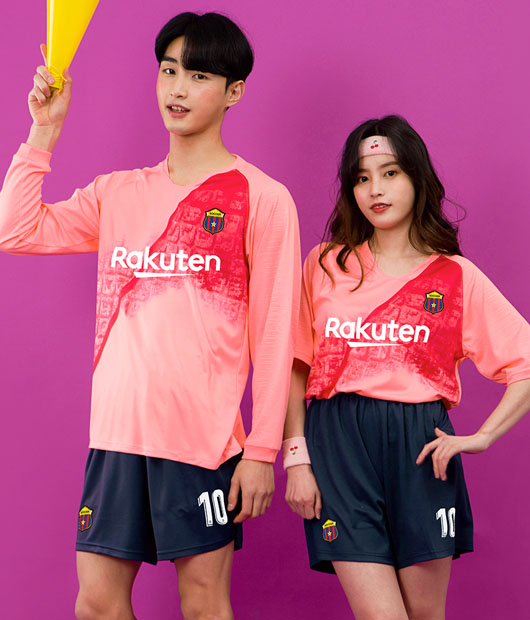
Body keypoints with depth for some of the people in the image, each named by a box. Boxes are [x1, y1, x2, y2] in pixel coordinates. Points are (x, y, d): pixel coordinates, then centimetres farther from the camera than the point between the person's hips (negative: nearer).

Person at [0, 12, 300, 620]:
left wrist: (262, 450, -8)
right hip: (116, 432, 5)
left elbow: (274, 335, -4)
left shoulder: (261, 199, -2)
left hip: (204, 434, -4)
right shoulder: (118, 192, 13)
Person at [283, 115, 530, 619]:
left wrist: (482, 437, -3)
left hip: (420, 448, 1)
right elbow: (296, 368, 9)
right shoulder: (325, 265, 9)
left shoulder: (456, 277, 6)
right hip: (339, 444, 0)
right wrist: (296, 458, 0)